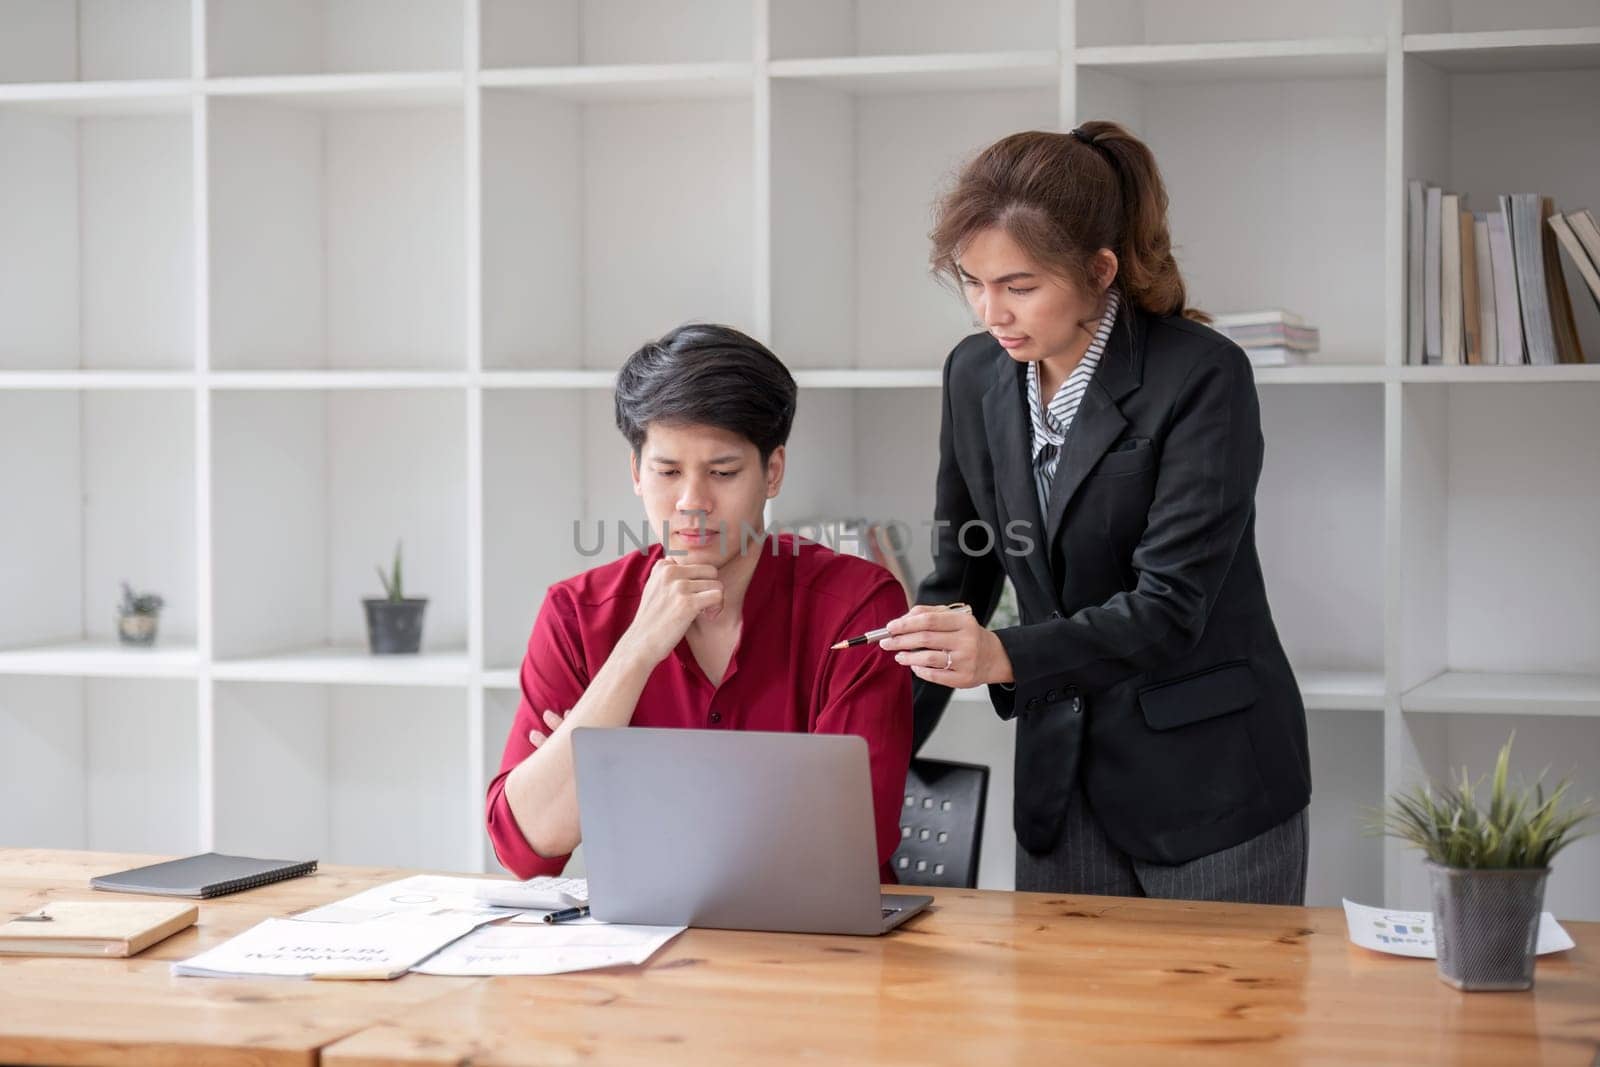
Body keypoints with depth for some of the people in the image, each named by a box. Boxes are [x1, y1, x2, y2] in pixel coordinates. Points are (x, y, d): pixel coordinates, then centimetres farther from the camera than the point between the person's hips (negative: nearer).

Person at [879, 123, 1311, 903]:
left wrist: (1005, 656, -36)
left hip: (1209, 778, -5)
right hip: (1061, 787, 5)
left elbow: (1170, 606, -22)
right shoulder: (975, 375, 2)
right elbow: (959, 579, 10)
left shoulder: (1202, 377, -16)